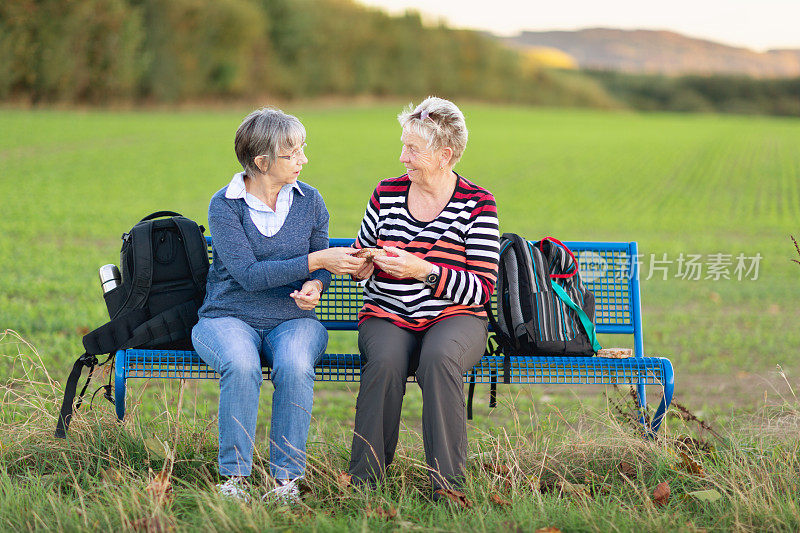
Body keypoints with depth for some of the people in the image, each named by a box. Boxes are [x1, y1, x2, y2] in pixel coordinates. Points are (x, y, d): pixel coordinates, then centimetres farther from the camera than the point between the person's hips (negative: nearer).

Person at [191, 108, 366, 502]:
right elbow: (249, 275, -16)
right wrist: (316, 260, -20)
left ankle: (286, 477, -24)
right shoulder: (225, 205, -6)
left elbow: (320, 268, 14)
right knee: (241, 366, -36)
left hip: (292, 319, 2)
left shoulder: (309, 201, 7)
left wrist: (314, 286, -12)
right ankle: (234, 476, -24)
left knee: (294, 367, -33)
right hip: (228, 318, -2)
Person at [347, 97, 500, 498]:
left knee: (439, 357, -37)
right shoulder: (386, 194, 8)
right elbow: (361, 261, 23)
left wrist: (423, 271, -20)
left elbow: (482, 289, -8)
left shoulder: (477, 204, -1)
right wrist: (364, 266, -3)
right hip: (387, 316, 2)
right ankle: (364, 480, -25)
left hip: (455, 318, -2)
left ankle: (448, 484, -30)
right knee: (385, 362, -33)